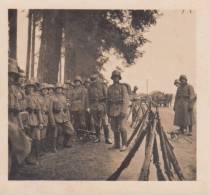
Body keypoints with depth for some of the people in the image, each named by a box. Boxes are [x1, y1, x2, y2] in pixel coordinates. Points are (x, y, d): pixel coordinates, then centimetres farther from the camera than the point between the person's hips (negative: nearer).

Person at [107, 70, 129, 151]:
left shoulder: (123, 87, -7)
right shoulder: (110, 88, 11)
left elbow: (126, 100, -13)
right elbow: (108, 100, 14)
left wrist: (123, 111, -21)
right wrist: (108, 111, 9)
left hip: (121, 110, -6)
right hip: (113, 110, 6)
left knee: (122, 128, -7)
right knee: (115, 128, 8)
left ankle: (124, 145, 2)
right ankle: (117, 144, 16)